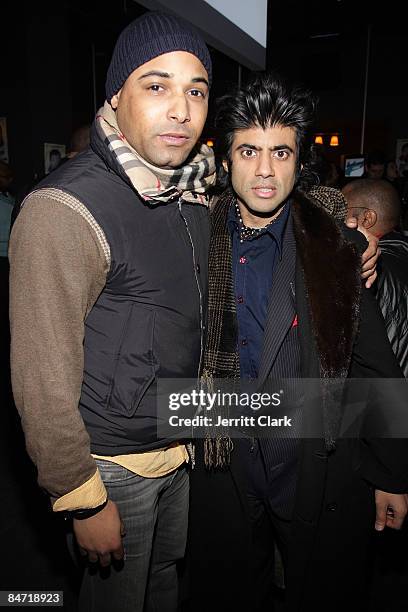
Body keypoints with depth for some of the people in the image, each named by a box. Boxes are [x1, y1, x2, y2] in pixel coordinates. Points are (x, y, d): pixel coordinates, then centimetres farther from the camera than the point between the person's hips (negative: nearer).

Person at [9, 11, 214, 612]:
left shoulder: (195, 190, 1)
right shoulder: (65, 210, -24)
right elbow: (43, 378, -22)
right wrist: (85, 502, -15)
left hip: (181, 448, 7)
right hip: (113, 464, -6)